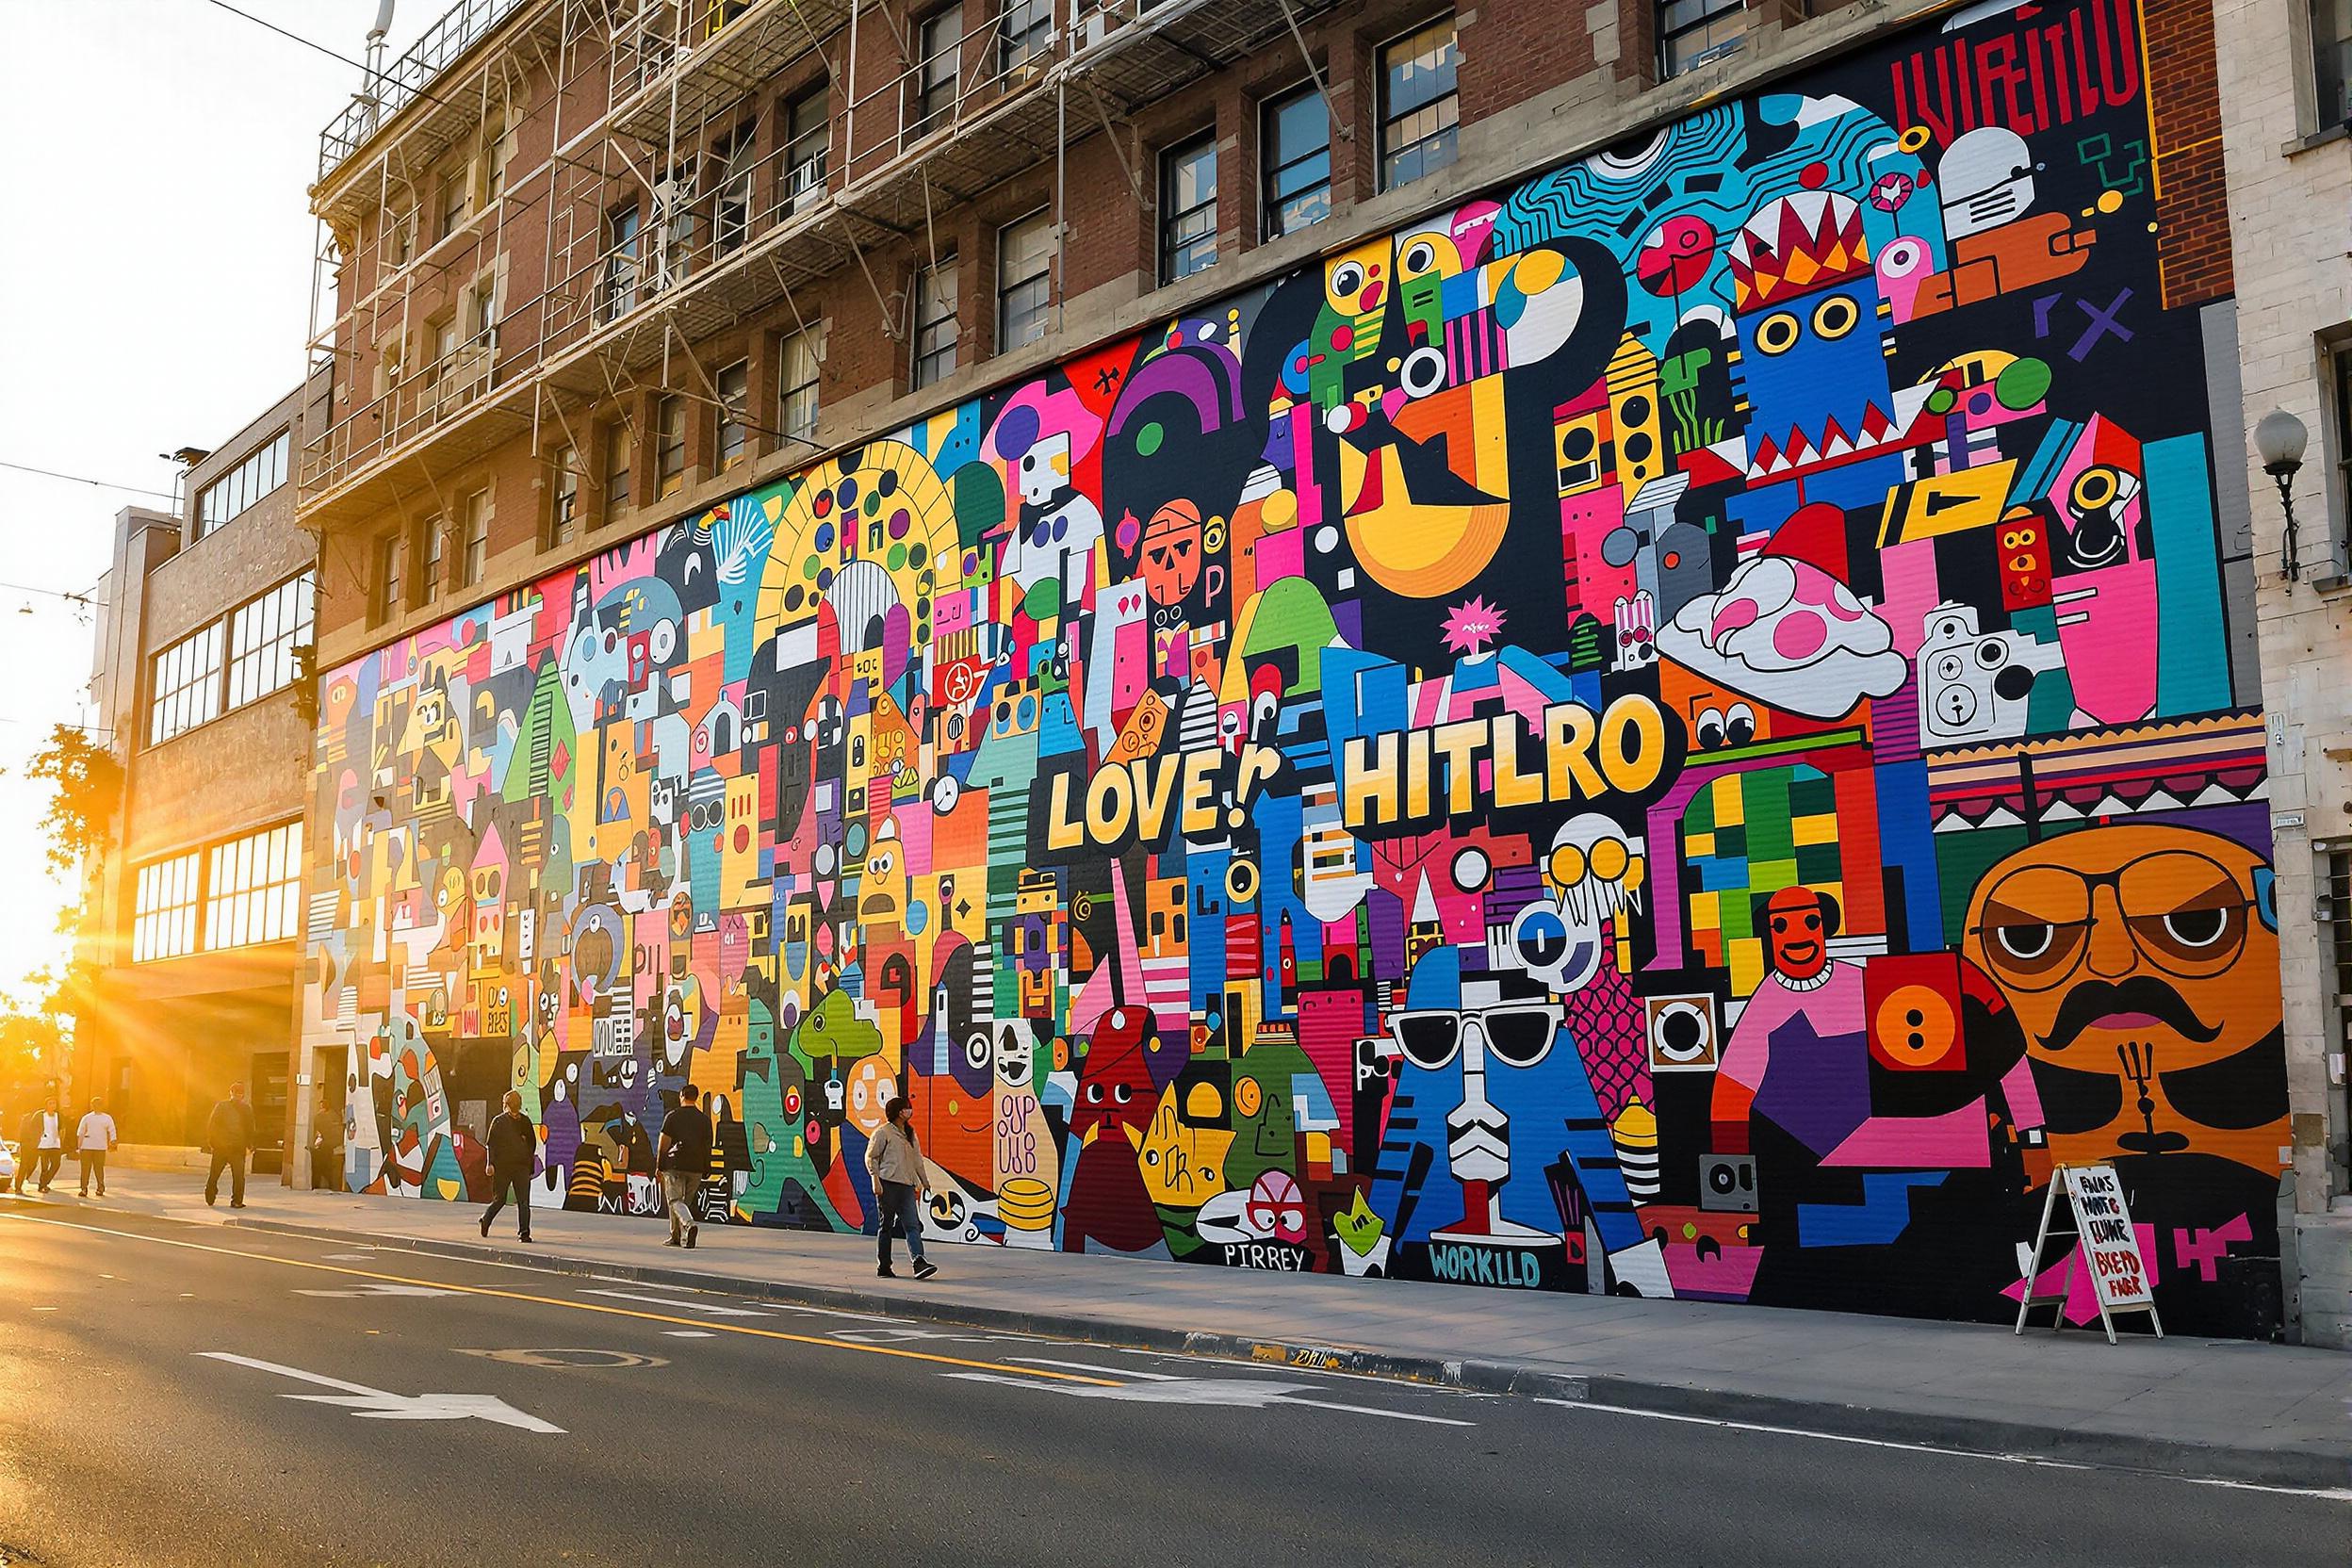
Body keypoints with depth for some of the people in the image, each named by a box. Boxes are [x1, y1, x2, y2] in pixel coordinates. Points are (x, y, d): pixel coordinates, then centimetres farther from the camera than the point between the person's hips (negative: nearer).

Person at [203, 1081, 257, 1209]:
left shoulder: (221, 1106, 0)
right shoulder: (247, 1109, -2)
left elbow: (211, 1125, 0)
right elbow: (250, 1129, 1)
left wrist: (209, 1141, 10)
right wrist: (250, 1144, 12)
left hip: (220, 1146, 1)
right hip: (238, 1147, -1)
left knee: (214, 1174, 14)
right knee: (238, 1176, 2)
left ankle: (210, 1199, 15)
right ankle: (236, 1201, -3)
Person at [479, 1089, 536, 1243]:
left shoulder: (525, 1121, 8)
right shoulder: (498, 1121, 0)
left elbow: (532, 1142, 17)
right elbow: (491, 1143, -3)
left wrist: (529, 1159, 8)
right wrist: (491, 1164, -12)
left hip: (521, 1167, 2)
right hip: (502, 1166, -2)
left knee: (524, 1201, -7)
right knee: (500, 1200, 9)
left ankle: (524, 1232, -7)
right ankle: (485, 1220, 37)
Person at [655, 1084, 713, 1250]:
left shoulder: (672, 1117, -1)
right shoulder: (704, 1119, 7)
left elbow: (664, 1144, -2)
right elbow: (707, 1146, 8)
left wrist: (659, 1166, 4)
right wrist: (706, 1169, 15)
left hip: (675, 1165, -3)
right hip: (696, 1167, 4)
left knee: (675, 1201, -5)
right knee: (686, 1202, 14)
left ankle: (689, 1224, -31)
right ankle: (676, 1237, 21)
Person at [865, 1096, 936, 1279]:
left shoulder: (910, 1133, 19)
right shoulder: (883, 1132, -1)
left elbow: (917, 1159, 26)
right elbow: (871, 1157, -3)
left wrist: (924, 1181, 24)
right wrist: (876, 1180, -11)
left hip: (907, 1185, 6)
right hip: (888, 1184, -6)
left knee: (912, 1225, -8)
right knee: (885, 1225, 2)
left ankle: (919, 1263, -20)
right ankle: (884, 1268, 9)